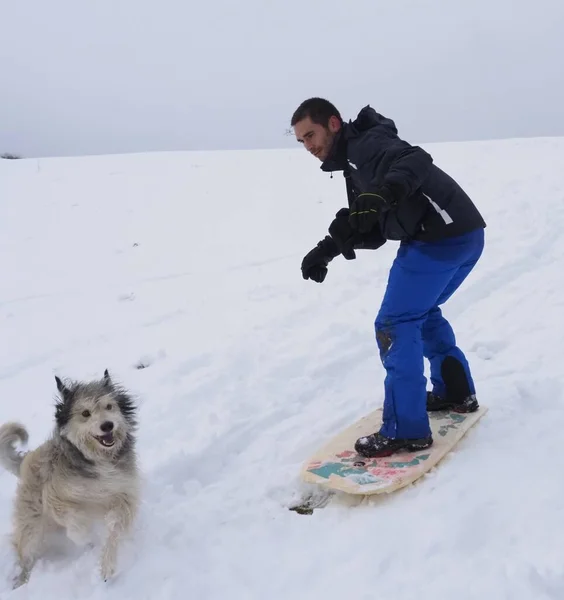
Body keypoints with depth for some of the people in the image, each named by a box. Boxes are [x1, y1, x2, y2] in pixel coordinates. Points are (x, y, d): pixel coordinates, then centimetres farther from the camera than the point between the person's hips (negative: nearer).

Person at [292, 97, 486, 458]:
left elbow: (415, 161, -27)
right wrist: (327, 249, 8)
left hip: (440, 239, -11)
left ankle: (407, 431, -1)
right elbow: (375, 231, 19)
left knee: (394, 326, -7)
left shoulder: (365, 144, -7)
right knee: (422, 312, 27)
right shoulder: (357, 161, 23)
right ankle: (457, 392, 37)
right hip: (465, 237, 11)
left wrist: (381, 194, -44)